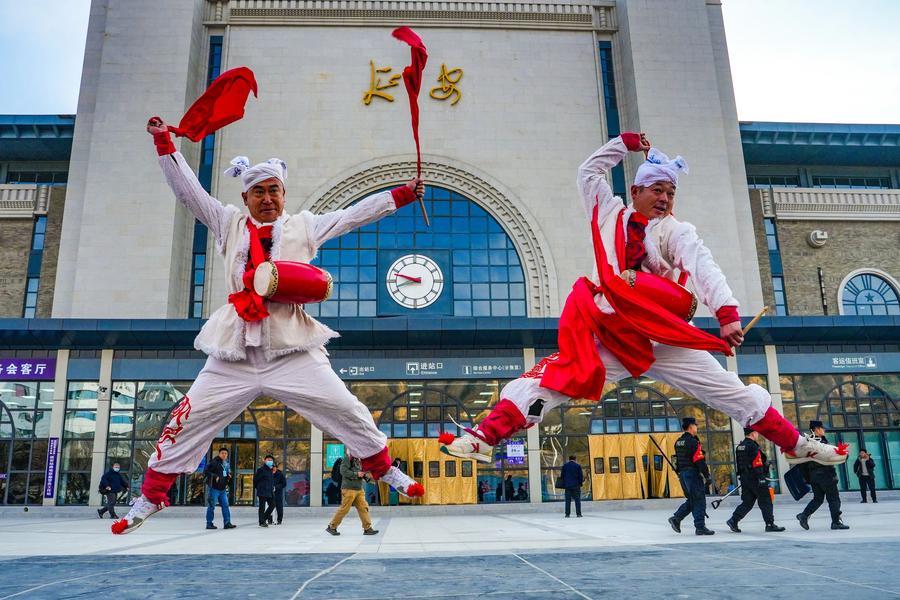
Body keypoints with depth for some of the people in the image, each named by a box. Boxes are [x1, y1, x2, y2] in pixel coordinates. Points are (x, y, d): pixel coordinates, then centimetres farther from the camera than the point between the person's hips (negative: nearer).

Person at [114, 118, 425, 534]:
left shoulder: (303, 227, 12)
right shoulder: (229, 225, 14)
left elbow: (354, 214, 9)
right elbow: (187, 190, 12)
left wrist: (401, 195, 4)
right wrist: (164, 143, 5)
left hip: (294, 352, -1)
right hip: (235, 354, 1)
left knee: (348, 413, -2)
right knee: (187, 423, 1)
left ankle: (387, 472, 19)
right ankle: (148, 500, 20)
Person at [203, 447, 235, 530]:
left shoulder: (227, 464, 13)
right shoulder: (214, 462, -12)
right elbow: (205, 471, -16)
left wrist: (229, 476, 5)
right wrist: (215, 476, -22)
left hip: (223, 489, 7)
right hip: (214, 488, -7)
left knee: (225, 505, 5)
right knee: (211, 506, 0)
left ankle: (227, 523, 8)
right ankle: (209, 524, 9)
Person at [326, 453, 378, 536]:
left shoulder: (358, 460, 15)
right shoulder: (348, 458, -8)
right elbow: (343, 471, -19)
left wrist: (364, 475, 0)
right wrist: (356, 474, -18)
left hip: (359, 489, 8)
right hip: (349, 489, -8)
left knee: (363, 508, 1)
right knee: (344, 509, -3)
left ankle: (367, 528, 4)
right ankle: (332, 527, 10)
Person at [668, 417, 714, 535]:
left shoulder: (678, 442, 13)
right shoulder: (693, 442, -14)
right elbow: (700, 461, -17)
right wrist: (707, 476, -13)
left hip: (682, 474, 9)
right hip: (693, 473, -9)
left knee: (691, 500, 16)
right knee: (699, 500, -2)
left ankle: (676, 518, 8)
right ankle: (700, 527, -1)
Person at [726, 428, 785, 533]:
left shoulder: (739, 447, 14)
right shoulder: (753, 446, -13)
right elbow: (757, 464, -20)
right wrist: (761, 478, -20)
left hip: (744, 477, 8)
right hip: (755, 478, -8)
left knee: (747, 502, 10)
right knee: (765, 502, 1)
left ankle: (733, 520, 3)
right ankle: (770, 524, 3)